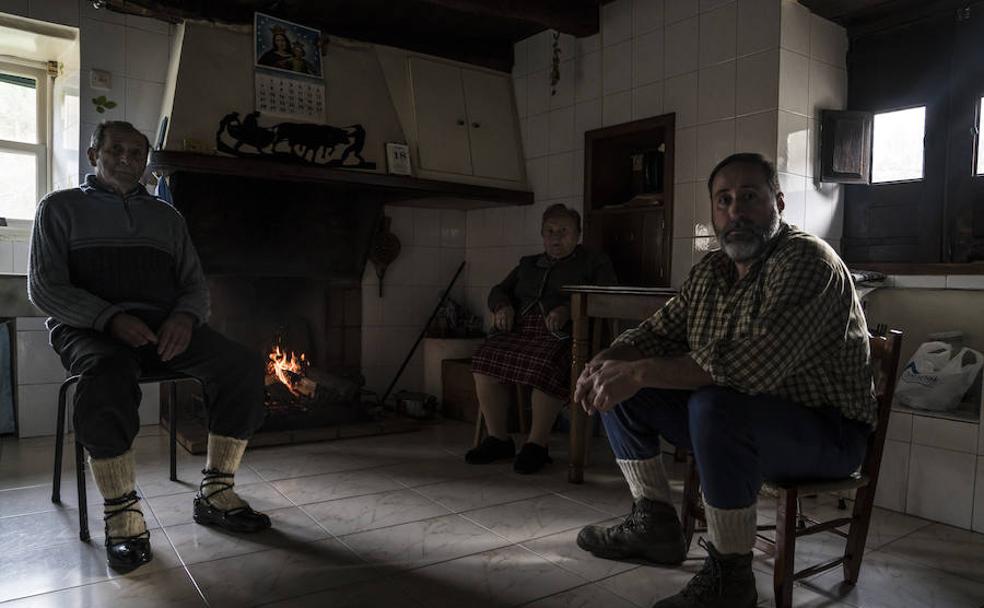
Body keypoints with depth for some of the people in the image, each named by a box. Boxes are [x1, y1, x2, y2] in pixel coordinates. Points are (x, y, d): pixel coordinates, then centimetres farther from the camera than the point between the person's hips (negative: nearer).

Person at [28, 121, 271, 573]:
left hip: (163, 325, 4)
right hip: (89, 328, -3)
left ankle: (214, 495, -14)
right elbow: (44, 287, 1)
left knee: (243, 365, -23)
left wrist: (185, 316, -8)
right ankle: (123, 519, -26)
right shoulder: (60, 207, 12)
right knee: (107, 376, -40)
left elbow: (195, 286, 18)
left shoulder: (166, 217, 23)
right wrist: (111, 317, -18)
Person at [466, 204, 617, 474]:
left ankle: (537, 444, -22)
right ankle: (498, 439, -12)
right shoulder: (528, 264, 32)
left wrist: (567, 309, -18)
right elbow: (498, 291, 28)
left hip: (561, 333, -4)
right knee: (485, 358, -24)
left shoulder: (595, 263, 16)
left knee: (546, 364, -37)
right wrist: (503, 306, 3)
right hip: (520, 328, 5)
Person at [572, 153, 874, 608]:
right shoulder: (709, 272, 5)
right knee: (615, 389, 4)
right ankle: (654, 524, 12)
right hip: (742, 417, 8)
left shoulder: (806, 261, -21)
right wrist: (607, 362, -12)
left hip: (825, 433, -8)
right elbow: (660, 330, 10)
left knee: (716, 405, -38)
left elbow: (752, 364, -34)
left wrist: (641, 372, -32)